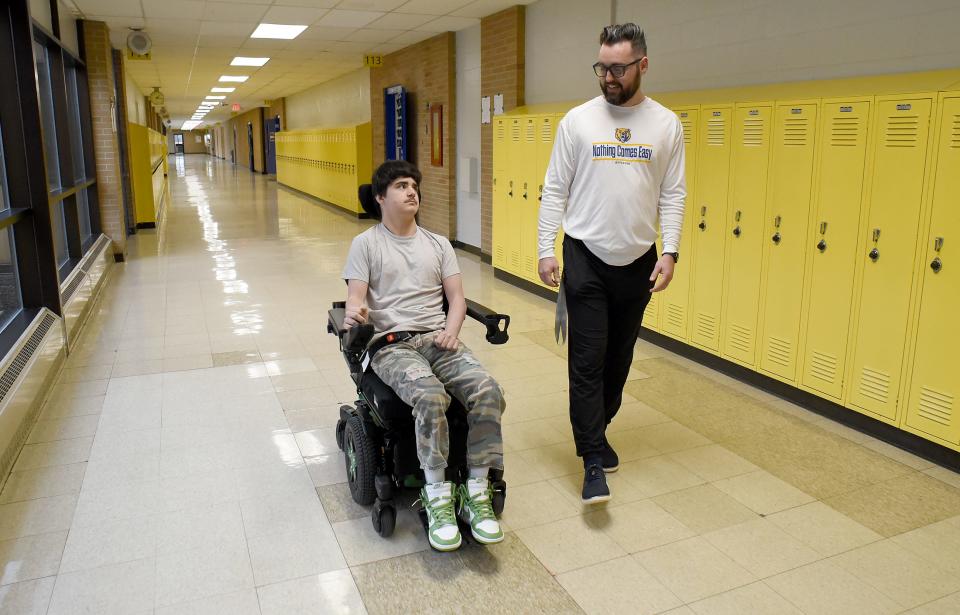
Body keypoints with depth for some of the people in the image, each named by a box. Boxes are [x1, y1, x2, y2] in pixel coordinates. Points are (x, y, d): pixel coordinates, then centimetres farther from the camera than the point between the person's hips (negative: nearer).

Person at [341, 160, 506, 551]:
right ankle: (437, 496, -20)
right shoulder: (366, 244, 11)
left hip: (438, 339, 4)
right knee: (430, 396, -36)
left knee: (487, 389, -26)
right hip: (391, 344, -3)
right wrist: (353, 315, -26)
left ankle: (476, 491, -16)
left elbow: (457, 298, 14)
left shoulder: (438, 244, 22)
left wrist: (452, 330, -7)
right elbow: (355, 298, 0)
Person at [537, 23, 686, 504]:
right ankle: (594, 461, 1)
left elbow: (673, 195, 2)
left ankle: (596, 431, 34)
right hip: (586, 257, -2)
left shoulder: (666, 125, 2)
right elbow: (555, 190, -1)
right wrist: (545, 250, -7)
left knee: (618, 357, 14)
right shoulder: (577, 120, -2)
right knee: (588, 360, -5)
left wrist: (669, 252, -8)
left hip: (638, 261, 3)